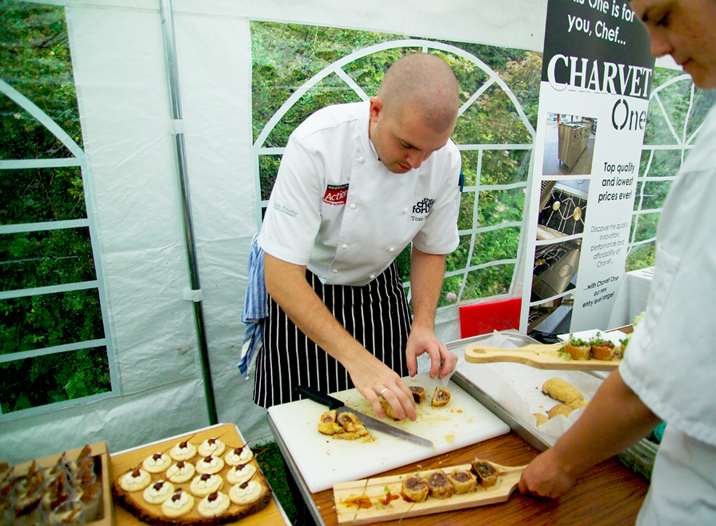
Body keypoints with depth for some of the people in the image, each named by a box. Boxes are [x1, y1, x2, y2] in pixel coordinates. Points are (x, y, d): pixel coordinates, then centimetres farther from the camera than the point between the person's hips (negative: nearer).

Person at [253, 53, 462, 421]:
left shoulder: (445, 159, -18)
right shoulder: (316, 143, -32)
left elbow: (431, 249, -3)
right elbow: (280, 274, -31)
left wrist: (423, 324, -18)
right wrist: (355, 357, -37)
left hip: (379, 288, 4)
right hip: (302, 293, -3)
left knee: (392, 408, 17)